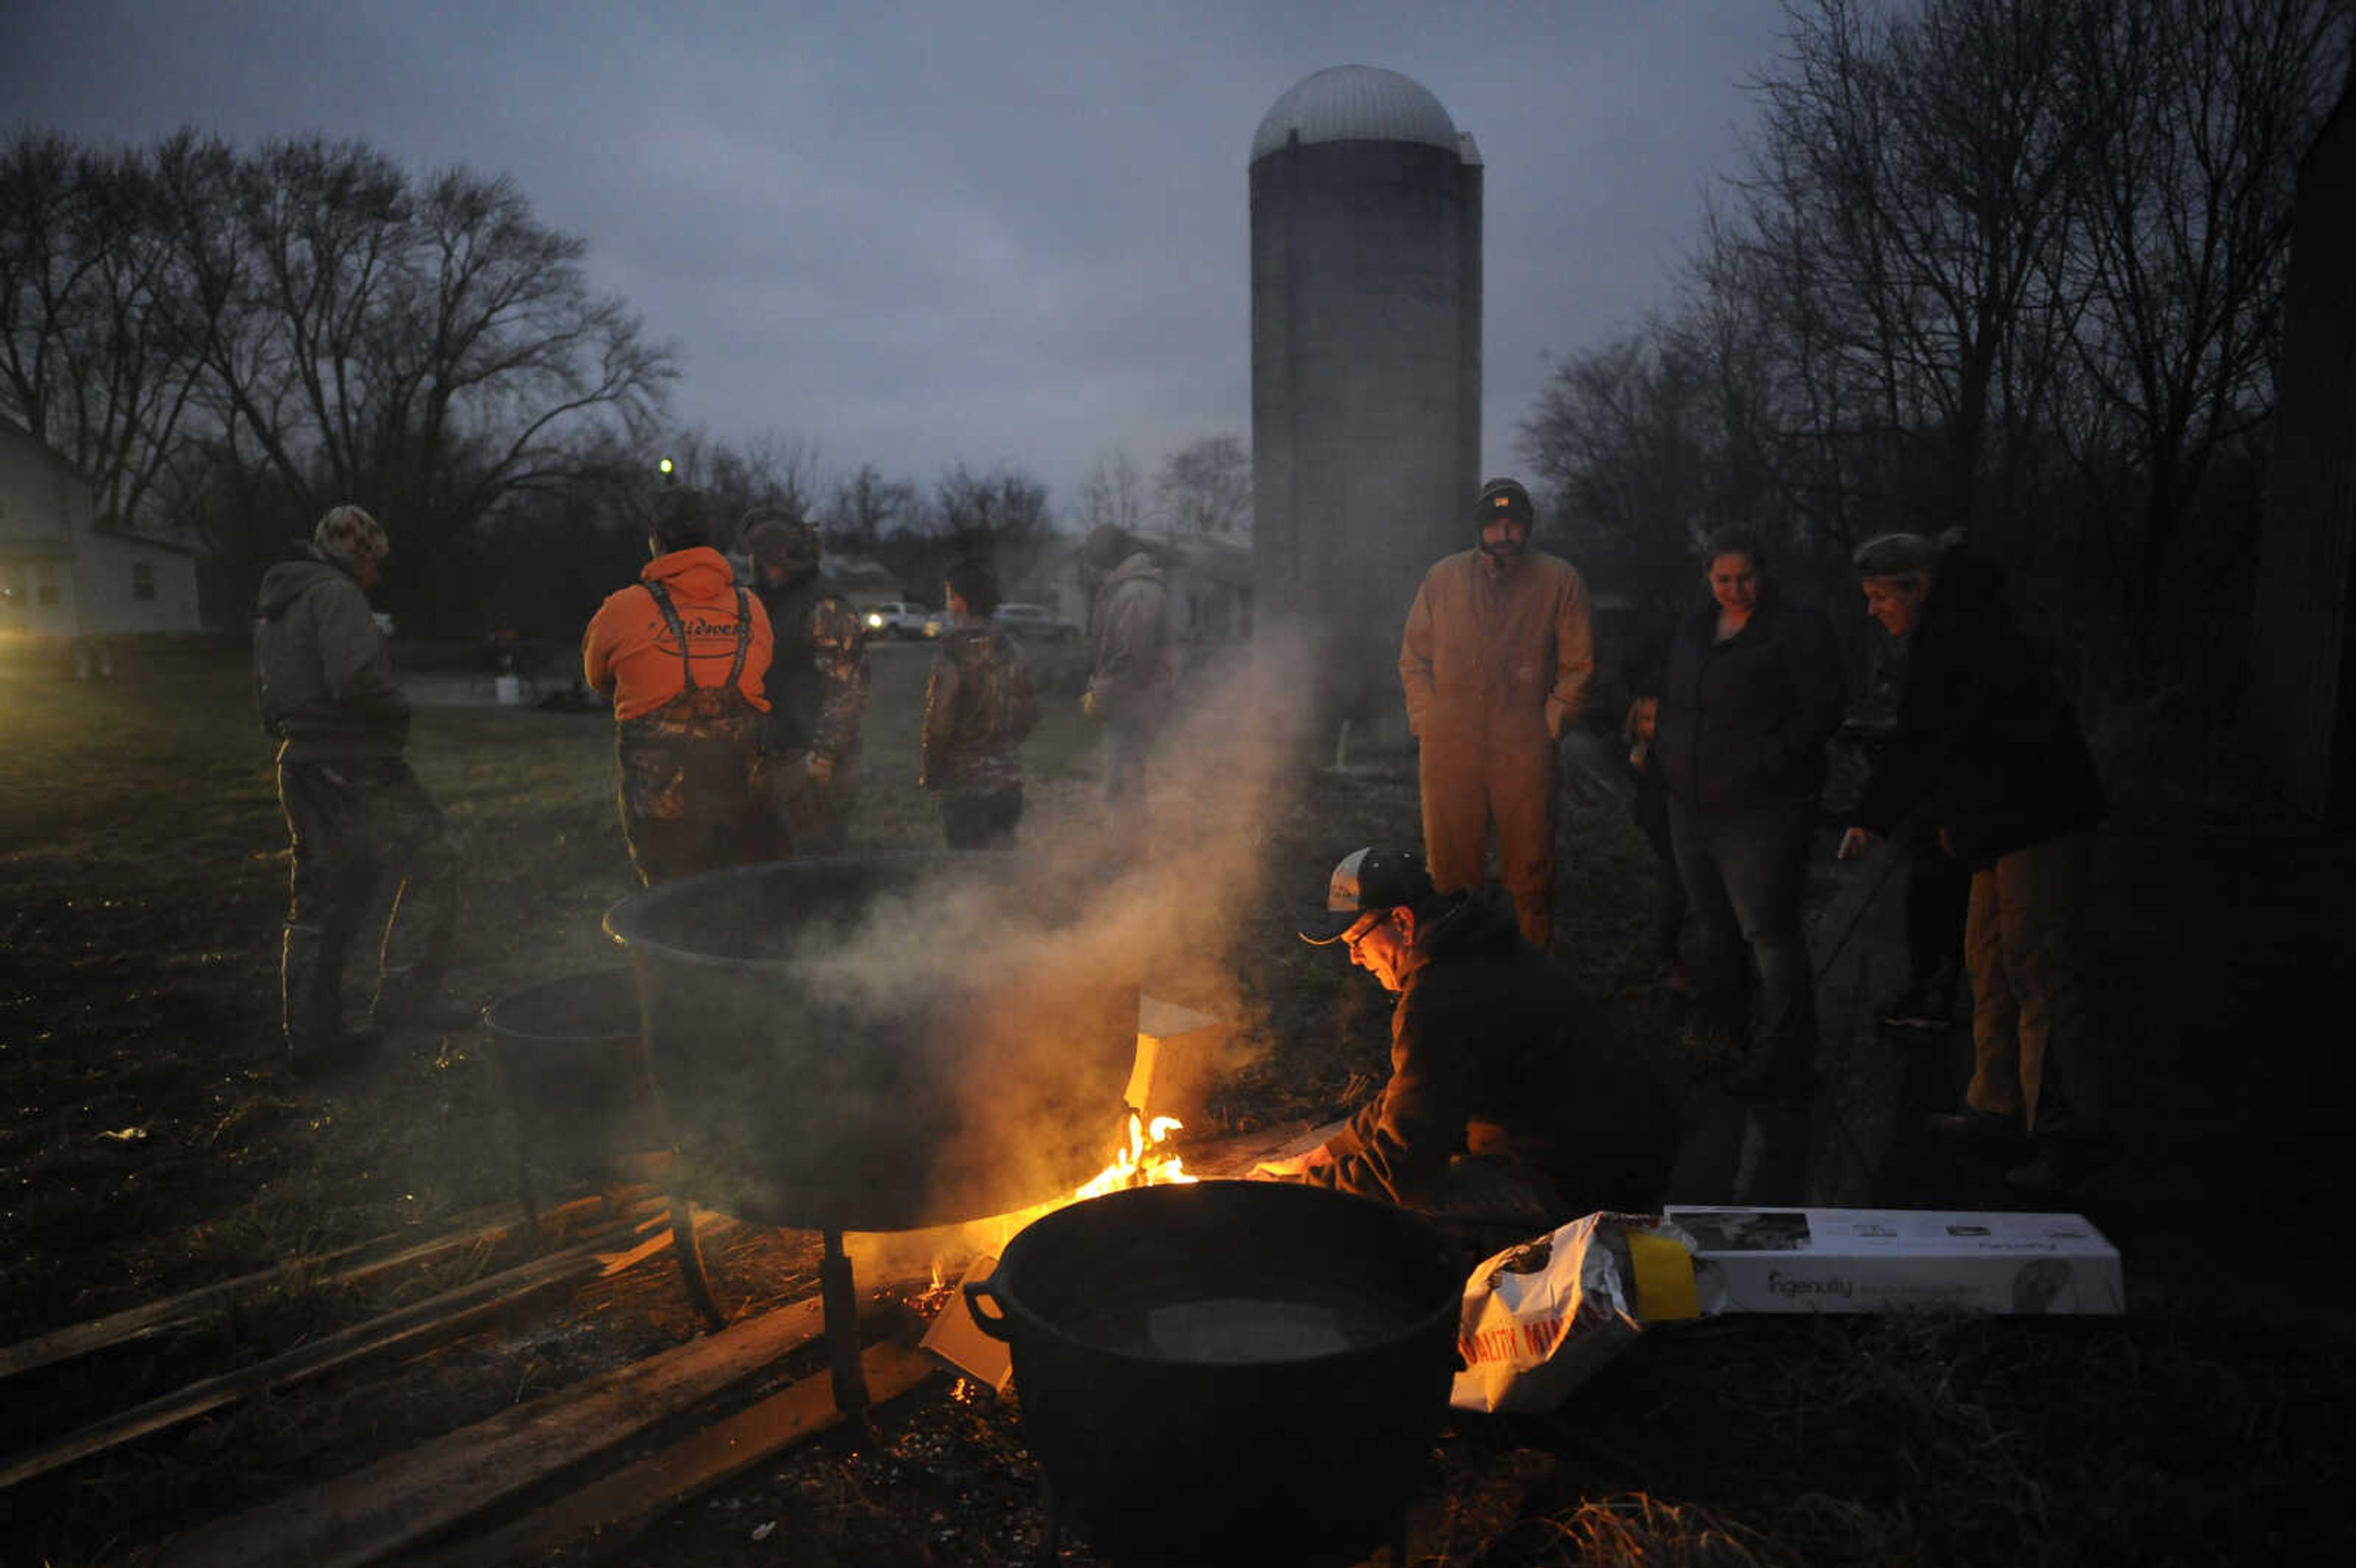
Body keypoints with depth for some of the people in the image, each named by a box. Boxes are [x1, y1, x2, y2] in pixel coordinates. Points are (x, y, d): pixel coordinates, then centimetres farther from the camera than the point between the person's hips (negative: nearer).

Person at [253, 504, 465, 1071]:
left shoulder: (273, 613, 22)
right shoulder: (336, 595, -10)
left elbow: (267, 706, 25)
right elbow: (355, 679, -24)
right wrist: (400, 711, -8)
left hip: (301, 770, 10)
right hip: (353, 768, -10)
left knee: (320, 901, 12)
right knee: (433, 859, -5)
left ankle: (310, 1034, 16)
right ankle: (405, 990, -12)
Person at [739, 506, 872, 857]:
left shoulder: (826, 611, -13)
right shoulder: (771, 607, 17)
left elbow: (848, 690, -20)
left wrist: (820, 759, -23)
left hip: (816, 772, -9)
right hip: (780, 762, 9)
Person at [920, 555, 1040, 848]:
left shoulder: (953, 655, -19)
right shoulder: (1011, 649, 2)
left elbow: (938, 726, -18)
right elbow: (1030, 714, 10)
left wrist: (929, 776, -3)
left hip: (964, 783, -6)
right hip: (1009, 778, 6)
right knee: (1003, 846, 18)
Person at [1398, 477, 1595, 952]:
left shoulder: (1559, 581, 6)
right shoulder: (1442, 578, 11)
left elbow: (1578, 664, 7)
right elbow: (1413, 659, 15)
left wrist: (1550, 726, -1)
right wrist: (1427, 726, 5)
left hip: (1525, 750, -1)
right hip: (1449, 751, 2)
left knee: (1530, 873, 1)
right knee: (1451, 871, 5)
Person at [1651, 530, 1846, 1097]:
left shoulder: (1798, 629, -9)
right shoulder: (1694, 627, 13)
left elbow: (1822, 710, -13)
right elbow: (1672, 697, 23)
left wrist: (1768, 762, -17)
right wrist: (1671, 757, 11)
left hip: (1761, 812, -7)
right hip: (1693, 807, 7)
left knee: (1768, 932, -5)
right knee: (1716, 923, 19)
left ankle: (1783, 1058, 2)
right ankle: (1721, 1025, 36)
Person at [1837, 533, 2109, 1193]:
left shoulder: (1958, 639, -17)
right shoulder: (1955, 634, 17)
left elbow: (1921, 740, -20)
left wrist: (1871, 818, -14)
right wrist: (1956, 817, 25)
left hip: (2039, 825, -11)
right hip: (2007, 825, 11)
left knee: (2038, 972, -11)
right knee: (1991, 966, 15)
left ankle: (2070, 1132, -9)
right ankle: (1999, 1107, 23)